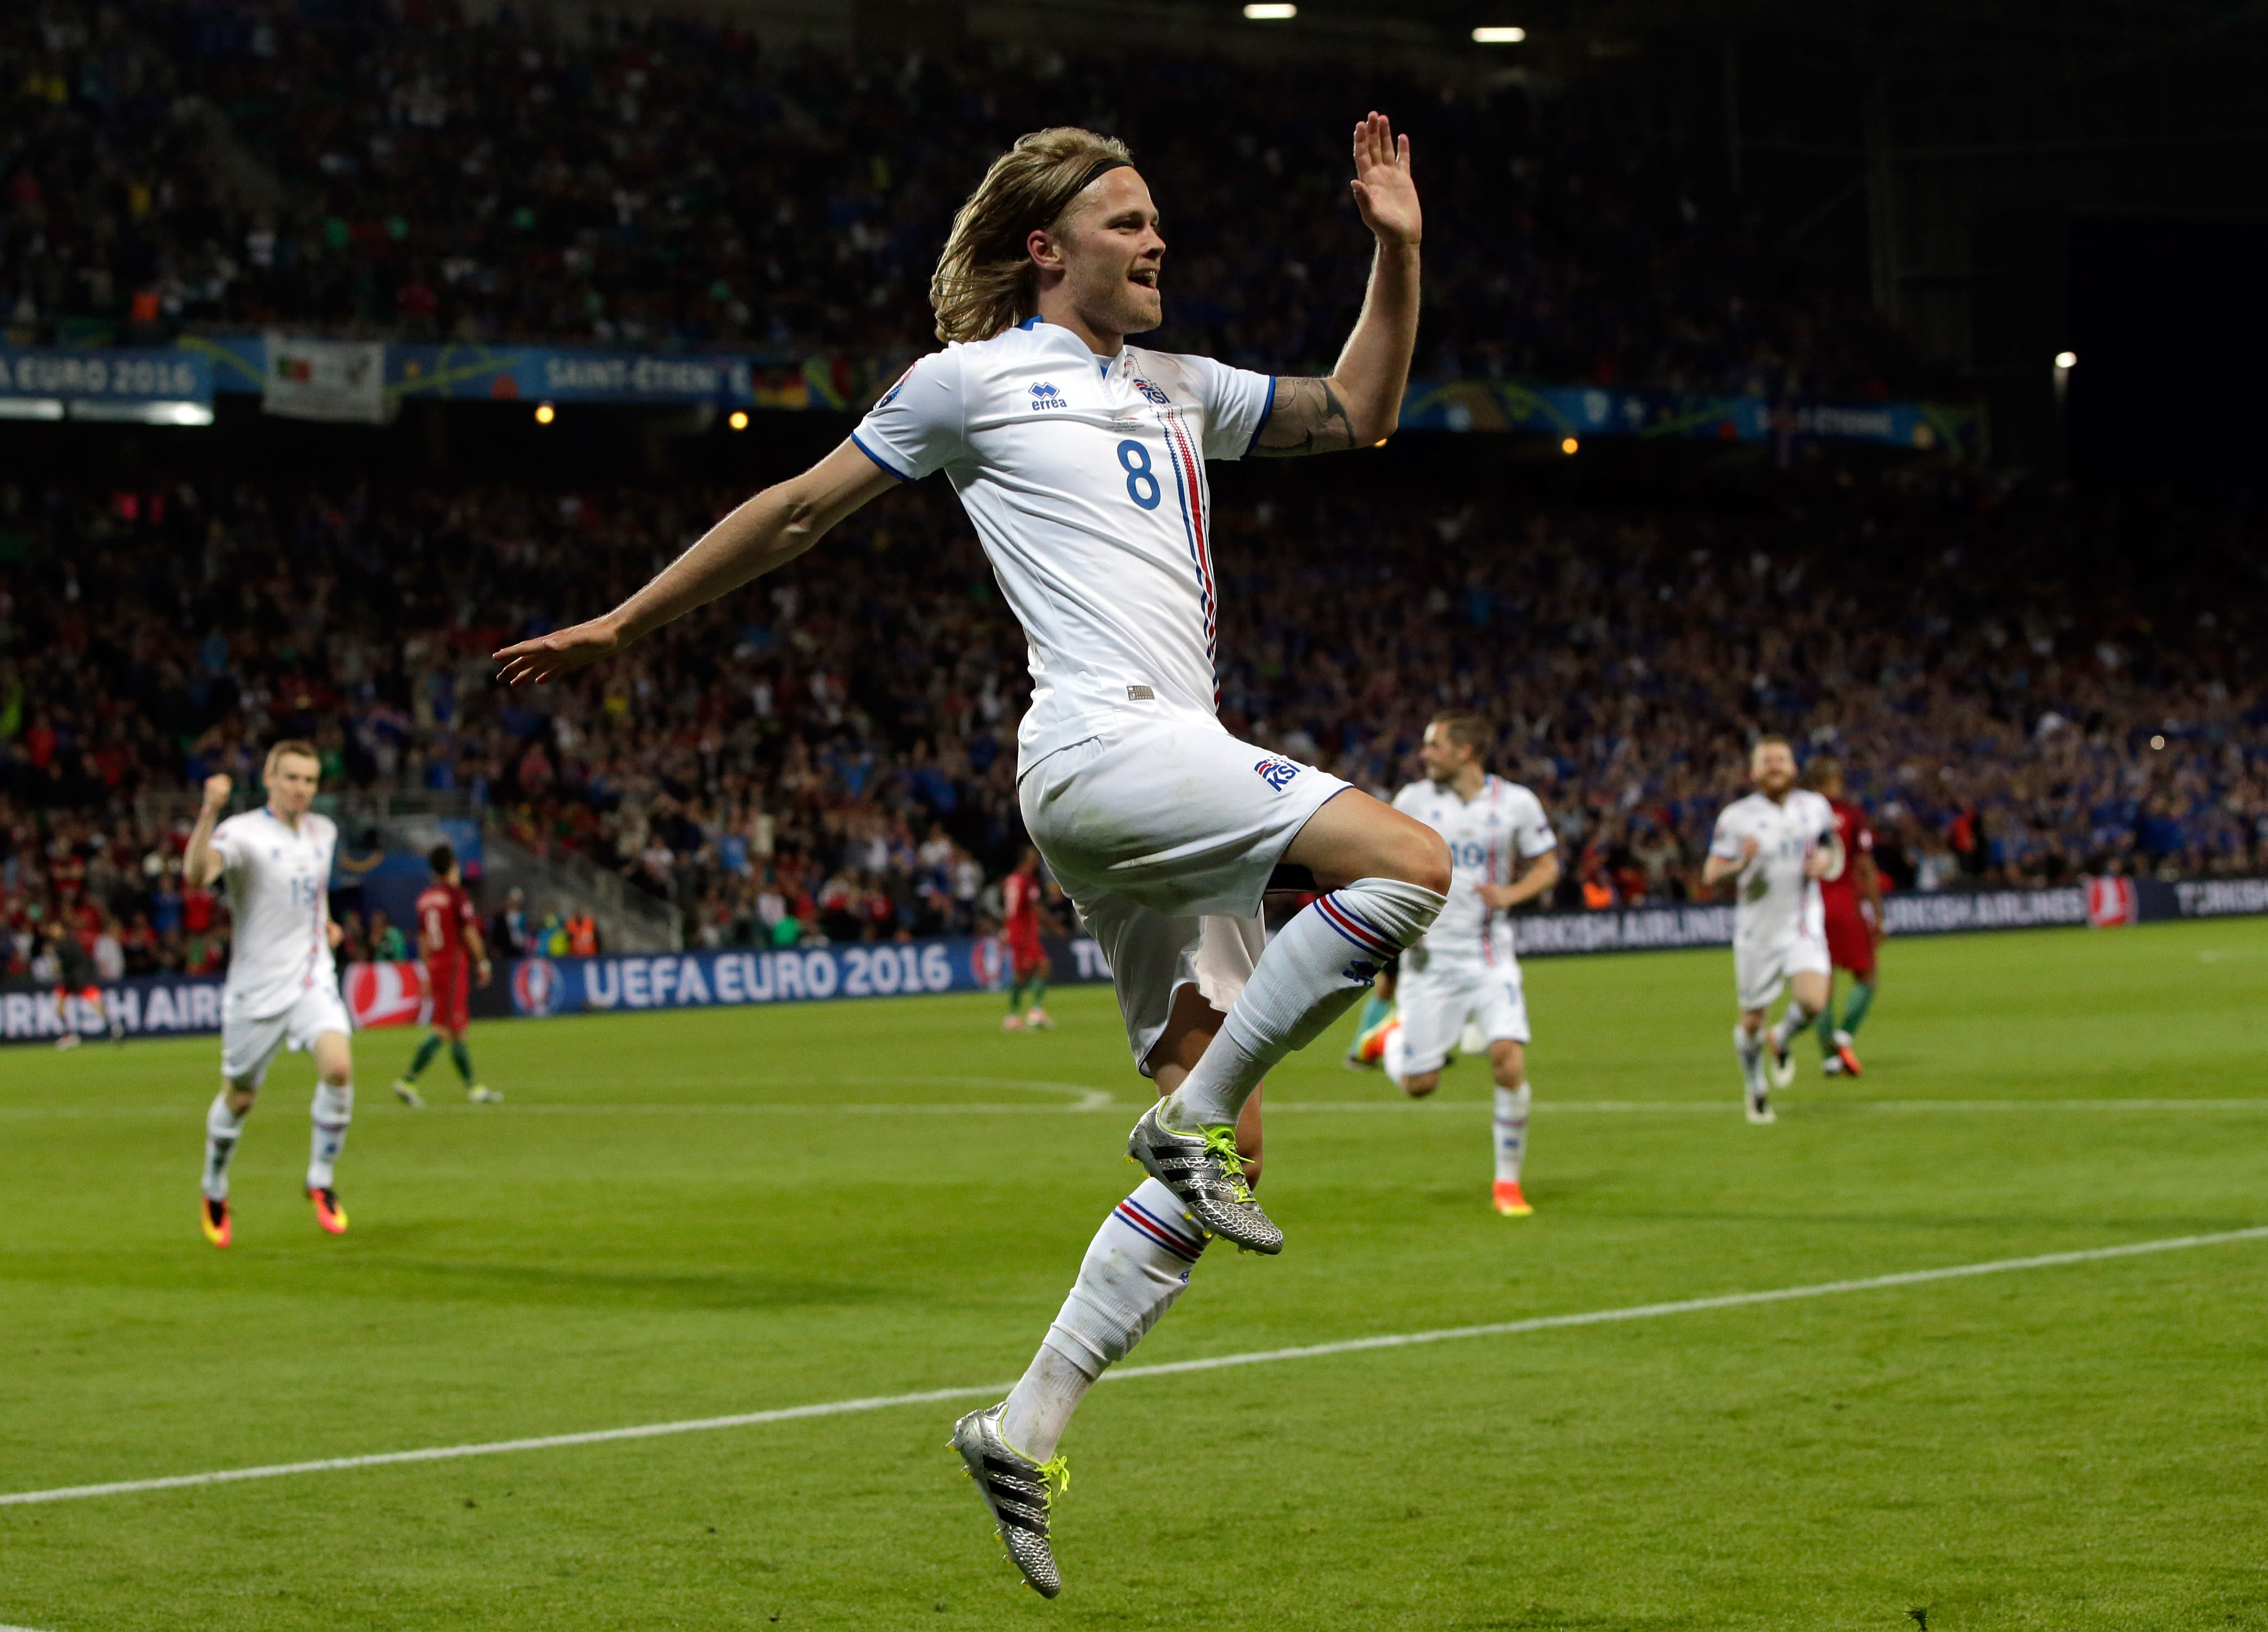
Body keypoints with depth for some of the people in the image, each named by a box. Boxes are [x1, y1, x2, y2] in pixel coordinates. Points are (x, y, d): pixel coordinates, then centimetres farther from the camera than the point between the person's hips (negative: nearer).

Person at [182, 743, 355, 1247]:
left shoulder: (324, 832, 7)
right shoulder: (242, 832, -14)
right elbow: (196, 873, -36)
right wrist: (210, 811, -48)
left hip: (312, 978, 4)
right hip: (256, 987, -3)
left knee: (338, 1067, -21)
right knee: (239, 1099, 9)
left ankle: (321, 1181, -4)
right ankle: (215, 1192, 35)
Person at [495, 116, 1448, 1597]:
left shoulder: (1176, 390, 26)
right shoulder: (976, 377, 7)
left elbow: (1357, 413, 36)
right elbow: (801, 511, 12)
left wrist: (1398, 251, 23)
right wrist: (624, 625, 15)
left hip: (1176, 773, 8)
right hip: (1101, 741, -8)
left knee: (1222, 1143, 1)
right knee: (1410, 860, -25)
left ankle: (1029, 1427, 3)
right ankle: (1192, 1119, -14)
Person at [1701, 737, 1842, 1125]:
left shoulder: (1815, 808, 4)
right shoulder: (1736, 817, -5)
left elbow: (1833, 847, 21)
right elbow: (1711, 875, -5)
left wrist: (1825, 861, -3)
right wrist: (1741, 865, -25)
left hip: (1803, 925, 1)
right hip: (1756, 930, -1)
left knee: (1812, 1001, -22)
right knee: (1752, 1020, 6)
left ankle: (1781, 1041, 13)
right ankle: (1755, 1087, 34)